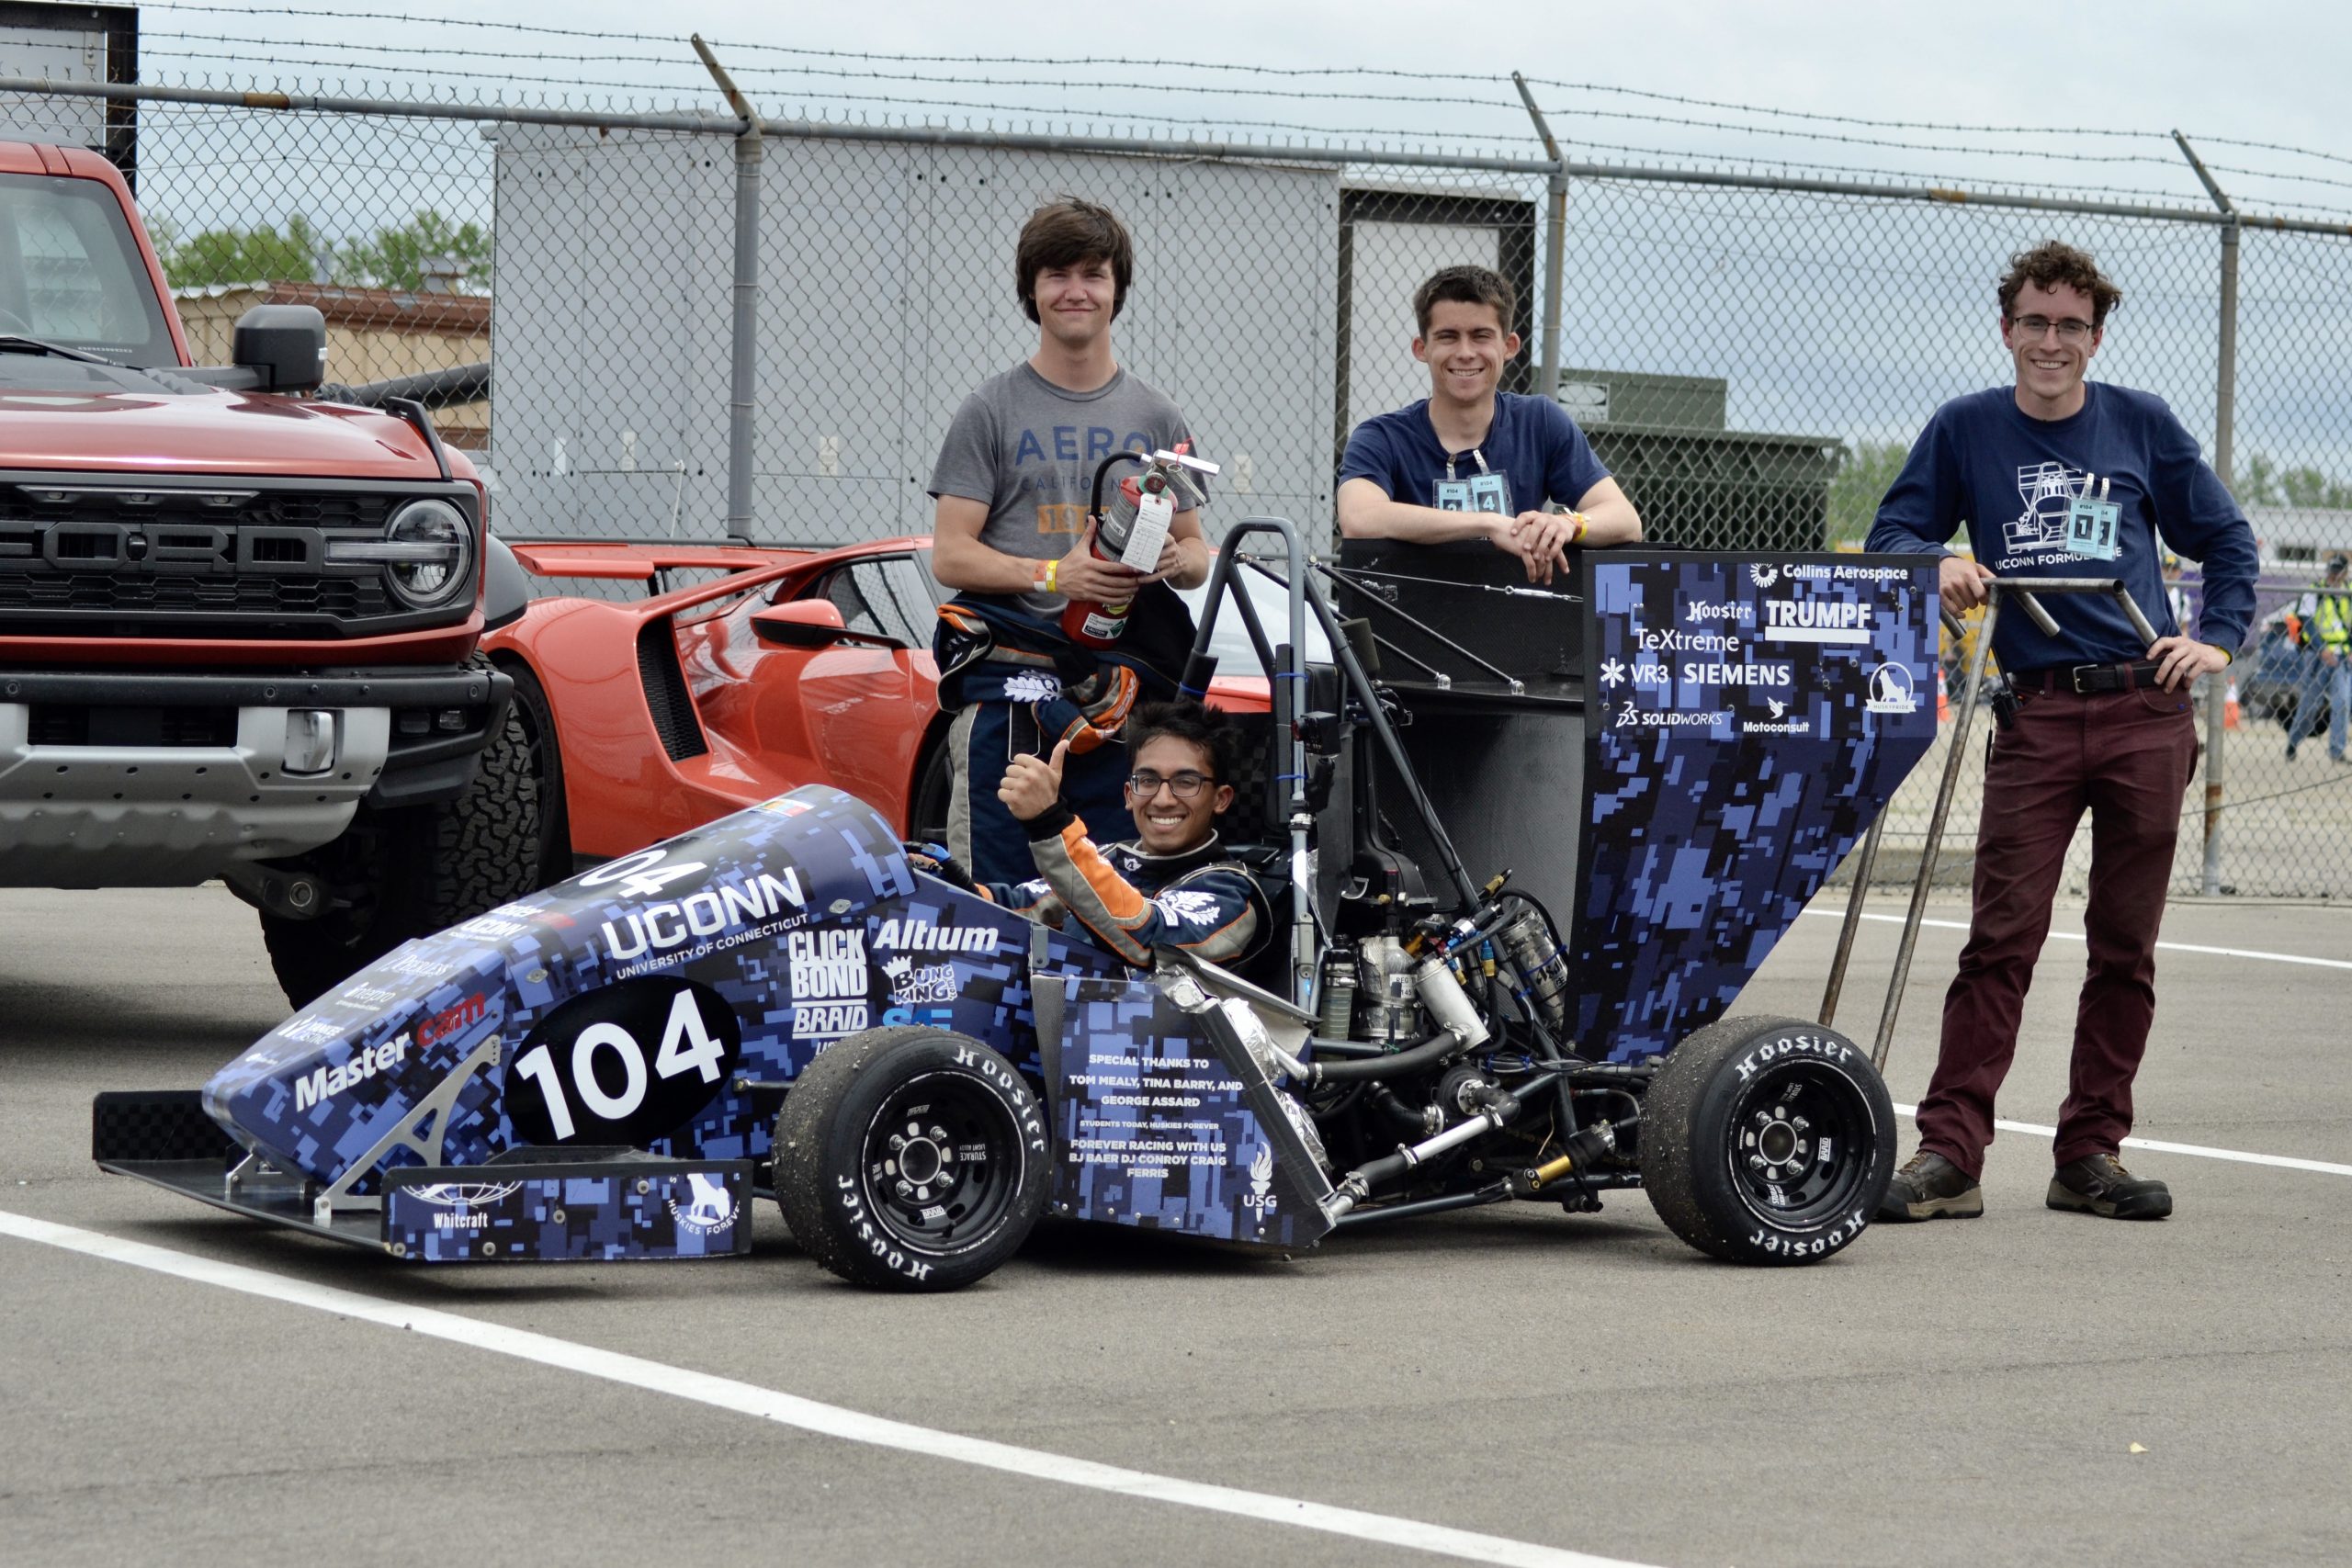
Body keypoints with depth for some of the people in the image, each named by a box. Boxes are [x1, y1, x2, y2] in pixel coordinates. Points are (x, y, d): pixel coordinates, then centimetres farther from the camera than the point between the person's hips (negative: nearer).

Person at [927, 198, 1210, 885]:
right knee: (999, 892, -6)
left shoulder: (1155, 418, 16)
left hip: (1121, 687, 3)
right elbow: (950, 555, -1)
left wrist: (1174, 559, -5)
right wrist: (1055, 575, -16)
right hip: (1009, 680, -3)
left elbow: (1197, 554, 20)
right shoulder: (993, 410, 5)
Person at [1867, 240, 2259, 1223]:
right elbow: (1892, 533, 9)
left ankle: (2092, 1154, 11)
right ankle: (1949, 1154, -11)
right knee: (2002, 938, -10)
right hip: (2035, 711, -1)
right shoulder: (1966, 431, 7)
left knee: (2126, 946, 3)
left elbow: (2225, 536, 17)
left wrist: (2217, 638, 5)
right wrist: (1939, 564, -12)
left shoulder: (2141, 425, 9)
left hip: (2146, 710, 2)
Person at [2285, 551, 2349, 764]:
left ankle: (2336, 751, -7)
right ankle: (2292, 743, 22)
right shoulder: (2314, 592, -2)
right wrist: (2323, 650, -18)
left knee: (2342, 703, -8)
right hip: (2318, 654, -3)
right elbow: (2308, 624, -8)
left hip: (2342, 657, 3)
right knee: (2309, 703, 3)